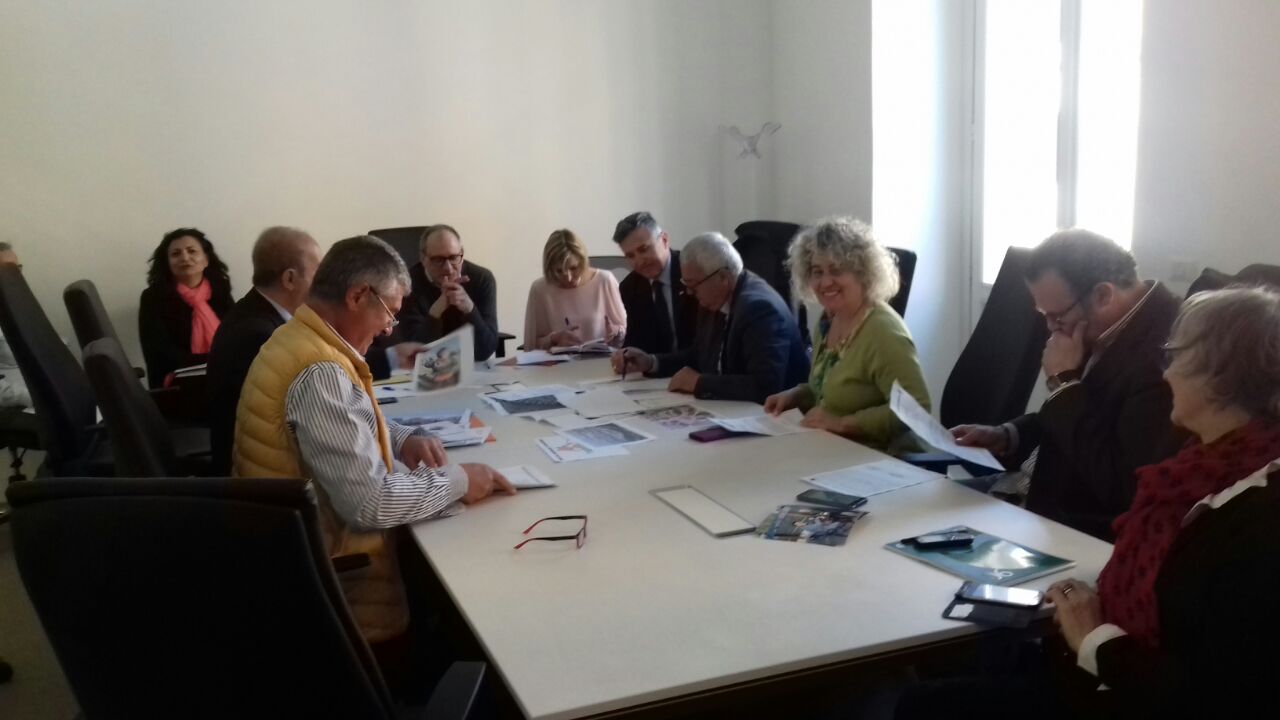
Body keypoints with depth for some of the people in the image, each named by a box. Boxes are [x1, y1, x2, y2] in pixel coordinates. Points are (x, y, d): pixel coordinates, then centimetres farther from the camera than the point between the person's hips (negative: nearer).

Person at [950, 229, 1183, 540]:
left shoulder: (1162, 353, -27)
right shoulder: (1103, 329, 1)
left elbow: (1116, 485, -27)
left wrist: (1064, 381, -21)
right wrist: (1006, 436, 1)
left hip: (1086, 533, -8)